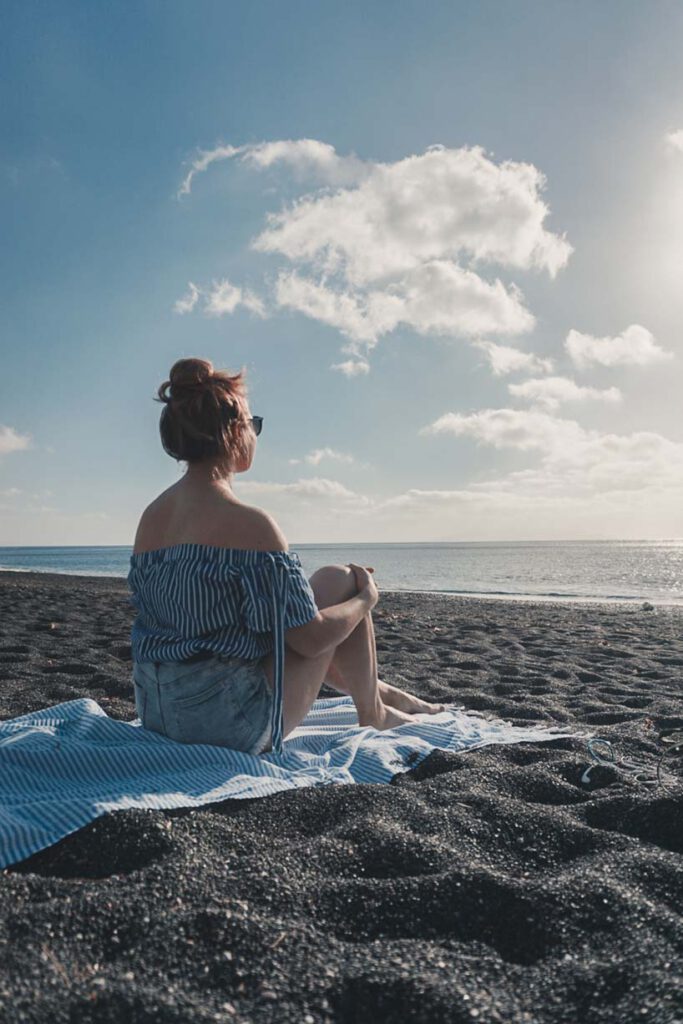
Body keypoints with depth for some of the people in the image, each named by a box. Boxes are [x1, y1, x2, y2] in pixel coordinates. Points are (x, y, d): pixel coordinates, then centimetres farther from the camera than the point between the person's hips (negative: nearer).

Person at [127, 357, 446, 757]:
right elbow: (310, 639, -18)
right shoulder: (249, 524, -21)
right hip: (237, 725, -8)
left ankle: (379, 689, 44)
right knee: (340, 580, 3)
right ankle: (372, 710, 21)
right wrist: (367, 598, 2)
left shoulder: (150, 516, 3)